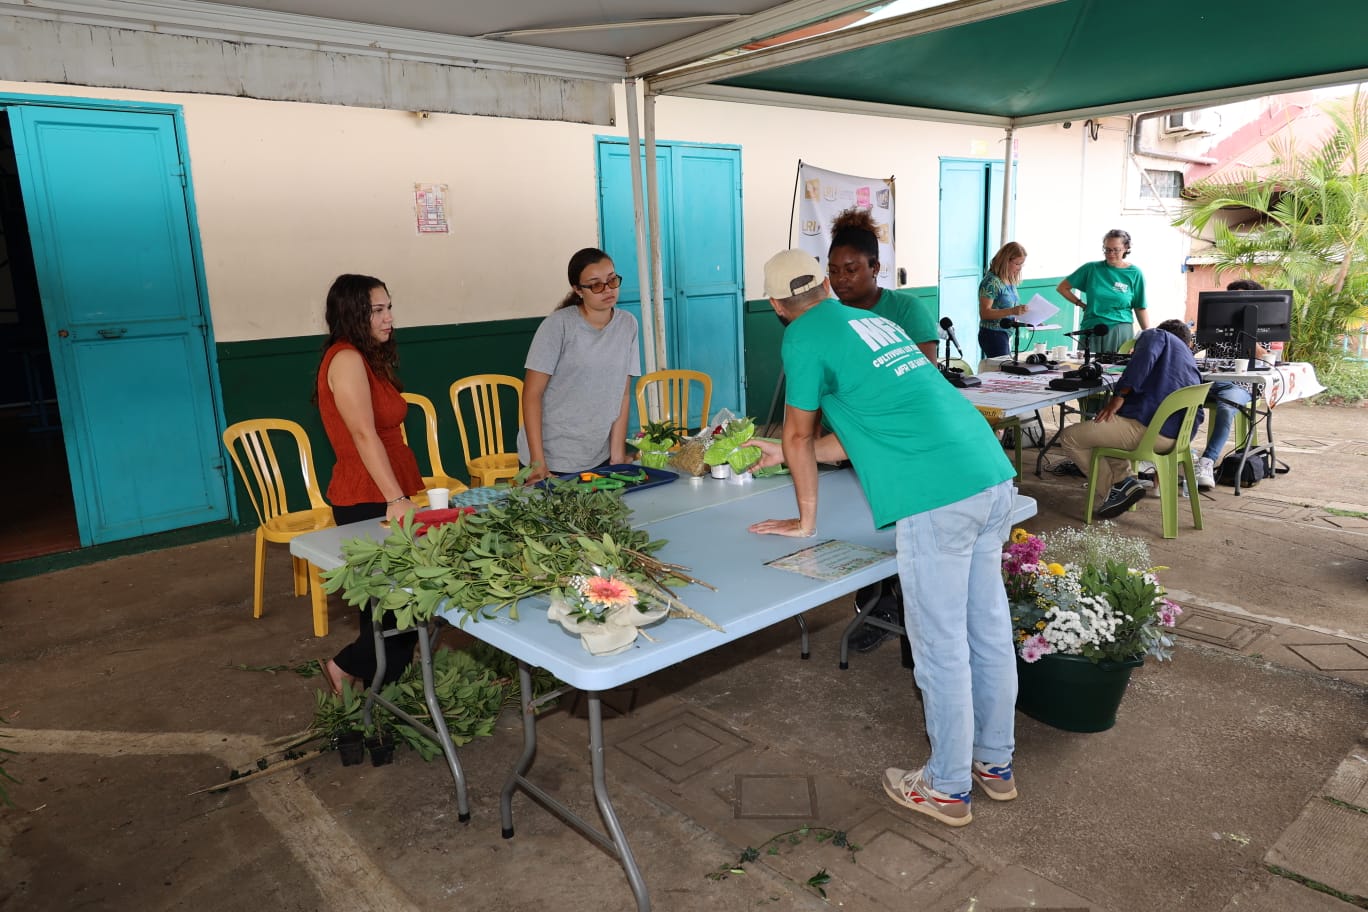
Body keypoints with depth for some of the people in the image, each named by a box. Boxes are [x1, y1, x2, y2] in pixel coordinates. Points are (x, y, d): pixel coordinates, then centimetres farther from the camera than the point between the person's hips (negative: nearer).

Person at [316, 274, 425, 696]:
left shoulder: (368, 358, 16)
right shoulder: (346, 359, -14)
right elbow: (364, 435, -23)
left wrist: (402, 493, 17)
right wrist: (396, 499, -28)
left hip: (385, 498, 9)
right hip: (368, 502, -9)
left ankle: (386, 686, 22)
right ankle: (347, 668, 13)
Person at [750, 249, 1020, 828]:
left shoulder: (802, 338, 0)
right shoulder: (876, 322, 23)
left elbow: (799, 435, 7)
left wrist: (805, 520, 21)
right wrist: (788, 454, 39)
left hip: (937, 498, -9)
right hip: (994, 478, 9)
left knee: (941, 647, 5)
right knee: (989, 630, 19)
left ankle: (947, 789, 22)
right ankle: (995, 763, 36)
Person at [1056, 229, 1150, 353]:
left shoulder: (1134, 274, 4)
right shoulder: (1091, 268, 4)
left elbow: (1140, 308, 5)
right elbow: (1062, 288, 10)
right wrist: (1082, 305, 3)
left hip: (1121, 332, 0)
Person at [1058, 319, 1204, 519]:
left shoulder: (1156, 335, 10)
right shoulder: (1190, 359, 31)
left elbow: (1145, 355, -17)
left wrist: (1119, 395, -15)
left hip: (1151, 429, -9)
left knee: (1069, 437, 0)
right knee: (1103, 426, 31)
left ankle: (1116, 488, -3)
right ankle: (1124, 479, 12)